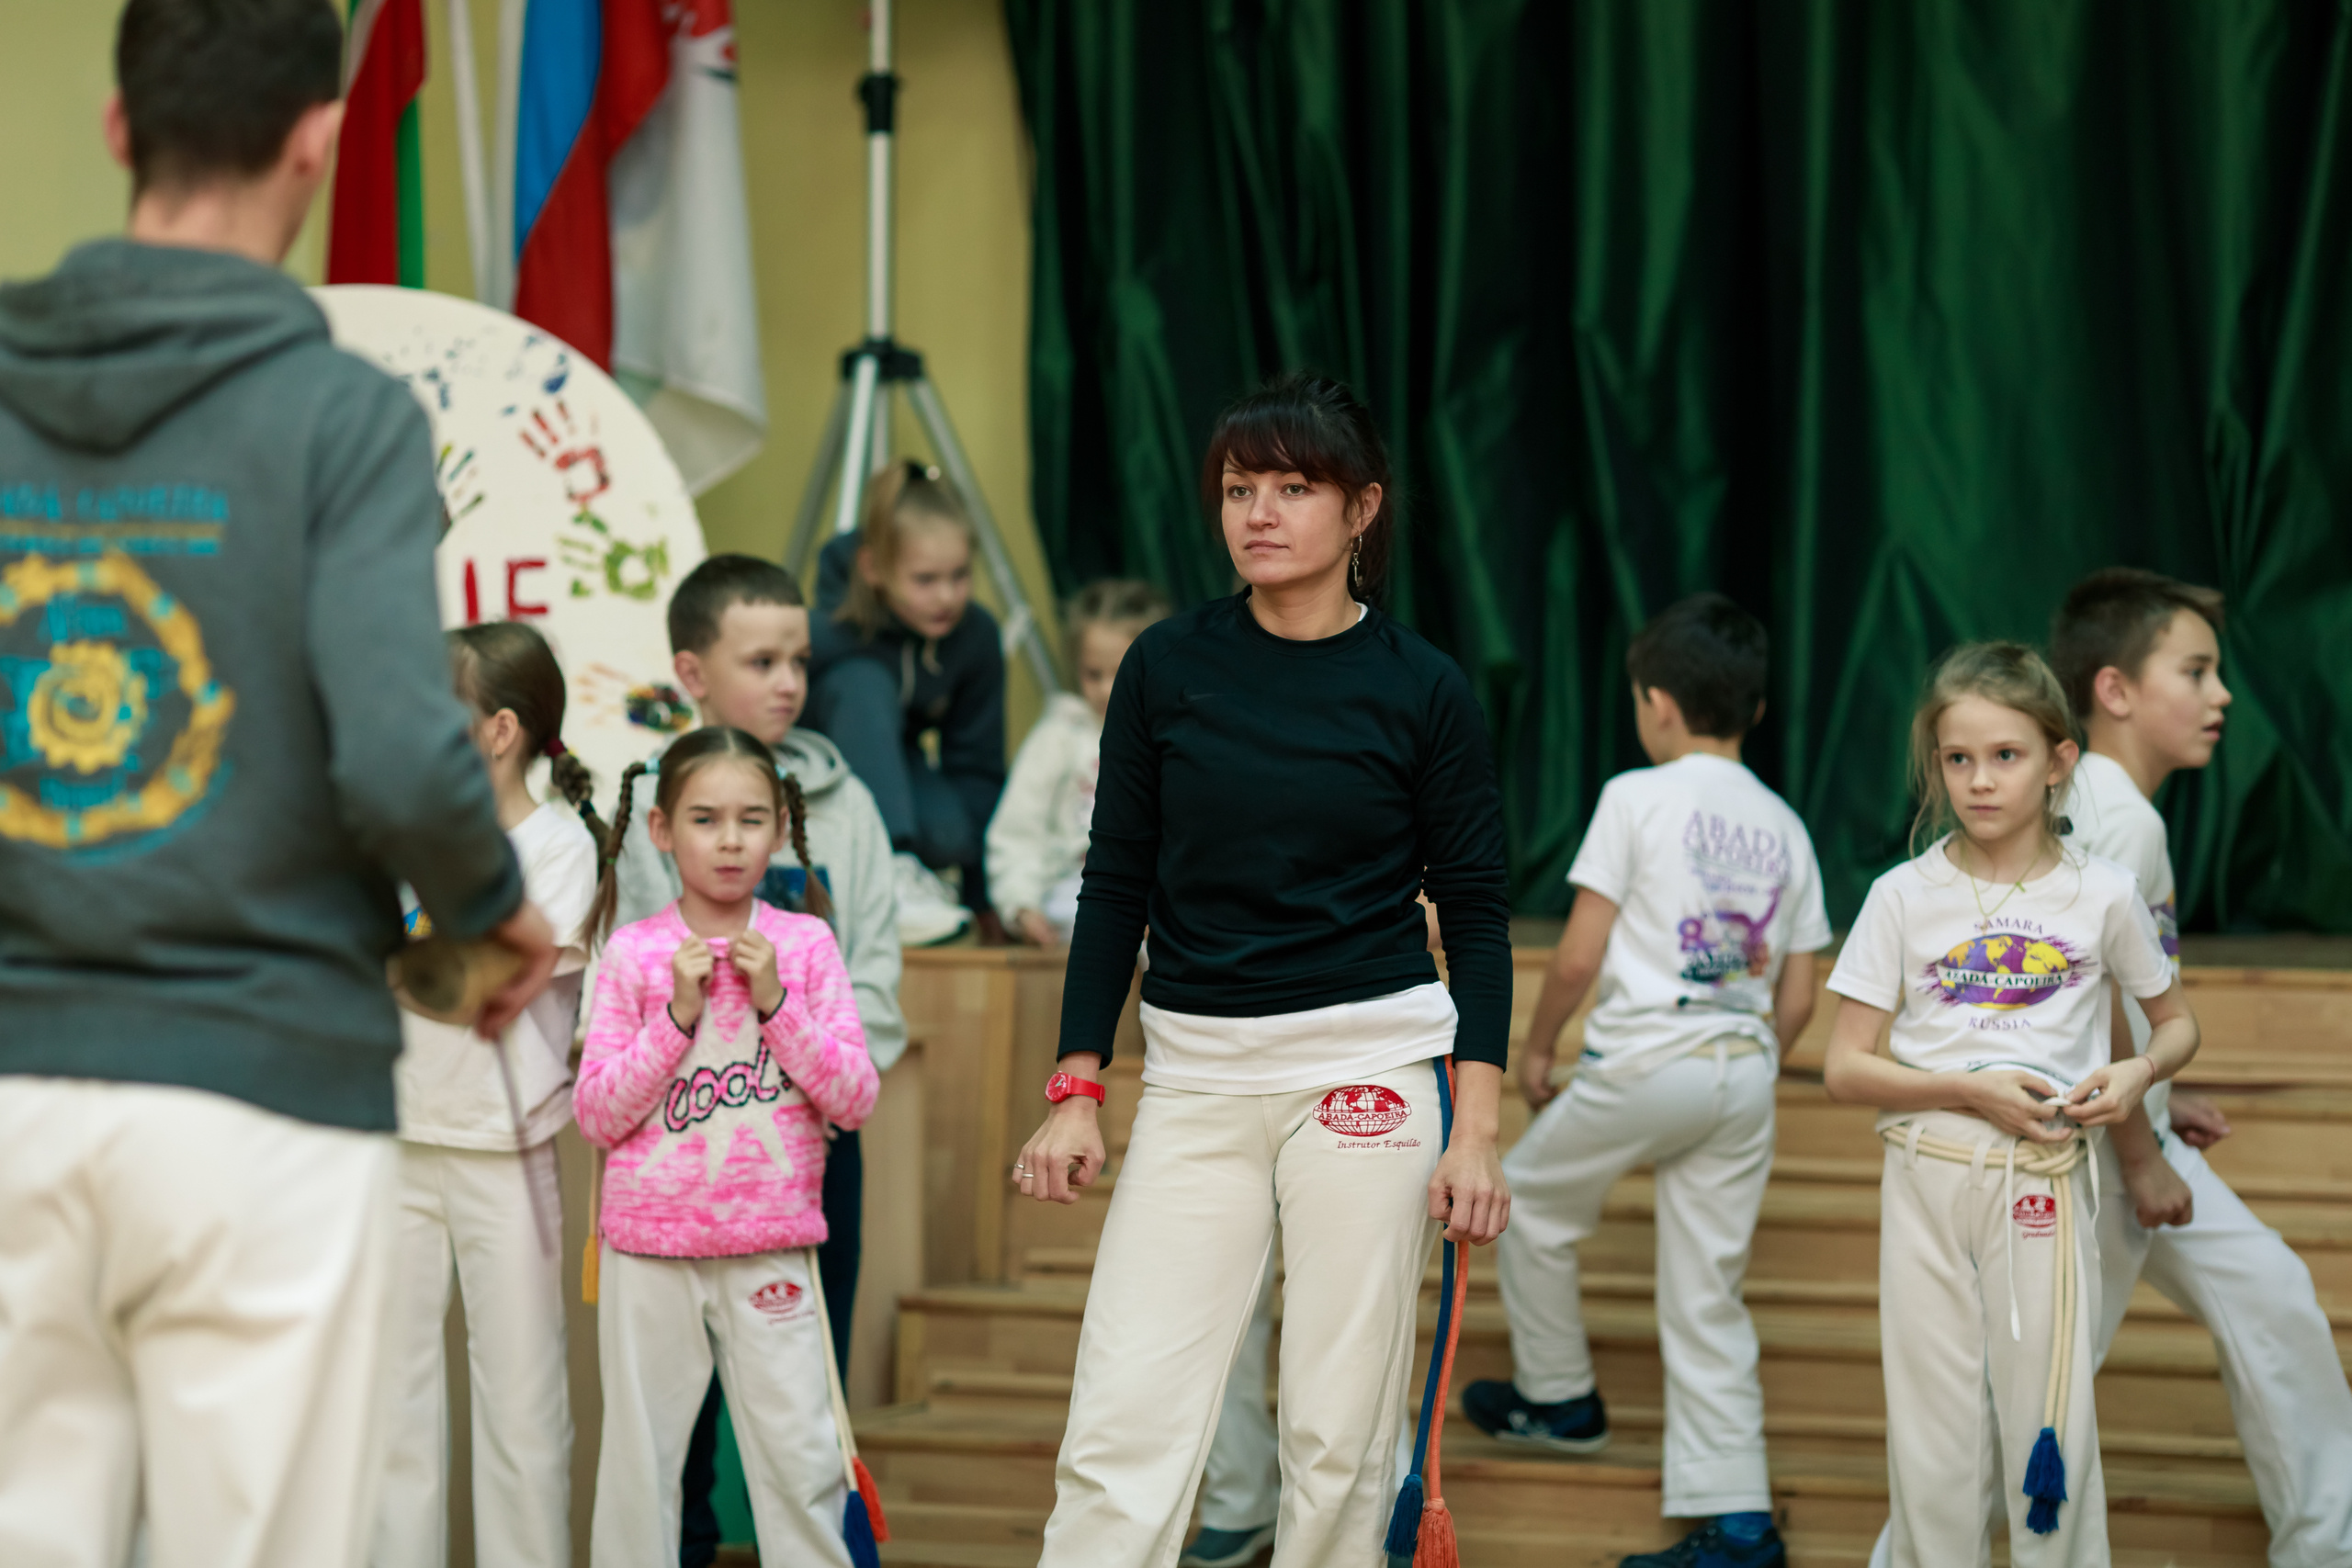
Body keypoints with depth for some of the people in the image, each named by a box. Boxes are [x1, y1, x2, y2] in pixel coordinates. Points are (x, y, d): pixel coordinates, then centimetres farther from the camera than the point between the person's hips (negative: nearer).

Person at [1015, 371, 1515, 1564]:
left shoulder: (1421, 690, -2)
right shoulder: (1168, 667, 2)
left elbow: (1475, 913, 1)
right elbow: (1117, 884, 7)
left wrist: (1477, 1130, -6)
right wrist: (1076, 1091, 2)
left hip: (1368, 1069, -1)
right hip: (1194, 1075, 2)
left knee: (1338, 1437, 2)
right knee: (1122, 1427, -6)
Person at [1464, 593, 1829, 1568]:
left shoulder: (1637, 798, -5)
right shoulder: (1783, 827, 12)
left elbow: (1579, 955, -7)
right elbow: (1798, 997, 11)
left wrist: (1536, 1047, 8)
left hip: (1642, 1059, -6)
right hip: (1745, 1069, 6)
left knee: (1531, 1202, 21)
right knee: (1708, 1298, 8)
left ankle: (1557, 1397, 33)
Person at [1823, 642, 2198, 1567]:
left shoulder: (2102, 896, 1)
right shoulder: (1904, 898, 0)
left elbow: (2176, 1021, 15)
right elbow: (1844, 1067, -1)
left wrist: (2139, 1071, -7)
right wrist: (1969, 1089, -14)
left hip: (2044, 1183, 0)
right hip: (1927, 1176, 0)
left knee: (2050, 1429, -1)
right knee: (1935, 1437, 4)